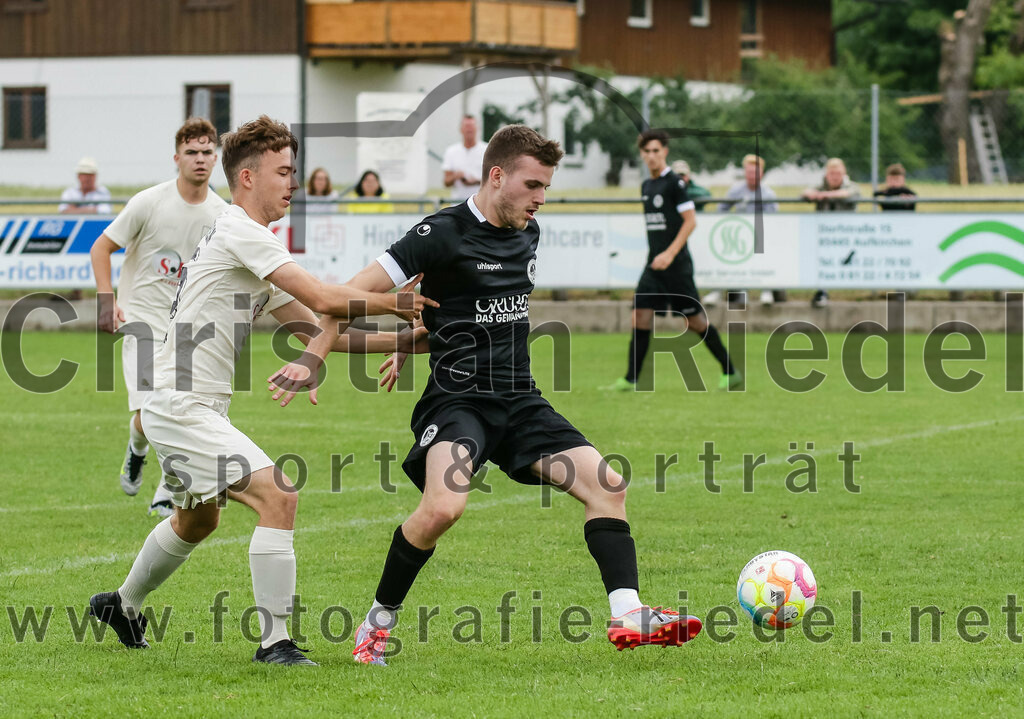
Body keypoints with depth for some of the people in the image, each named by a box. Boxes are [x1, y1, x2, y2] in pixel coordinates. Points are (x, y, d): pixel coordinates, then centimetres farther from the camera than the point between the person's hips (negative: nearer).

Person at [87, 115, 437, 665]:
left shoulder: (255, 252, 16)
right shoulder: (239, 232, -15)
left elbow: (314, 332, 13)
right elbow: (323, 299, -21)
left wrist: (401, 340, 5)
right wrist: (393, 303, -9)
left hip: (189, 410, 11)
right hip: (182, 407, -11)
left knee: (197, 518, 30)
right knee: (278, 495, -21)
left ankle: (123, 606, 51)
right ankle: (273, 641, -20)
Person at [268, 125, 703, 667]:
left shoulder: (528, 234, 11)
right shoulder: (443, 233, -11)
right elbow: (359, 290, -10)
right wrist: (312, 360, -14)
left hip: (520, 401, 7)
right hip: (457, 398, -7)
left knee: (606, 484, -5)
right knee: (443, 506, -29)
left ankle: (628, 617, -6)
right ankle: (379, 621, -8)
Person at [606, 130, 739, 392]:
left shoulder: (674, 183, -11)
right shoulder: (646, 186, 13)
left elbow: (690, 220, -15)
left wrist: (670, 254, -20)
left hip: (676, 264, -7)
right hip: (654, 265, 7)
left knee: (695, 319, -2)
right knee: (640, 317, -2)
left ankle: (730, 372, 11)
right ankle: (631, 379, 0)